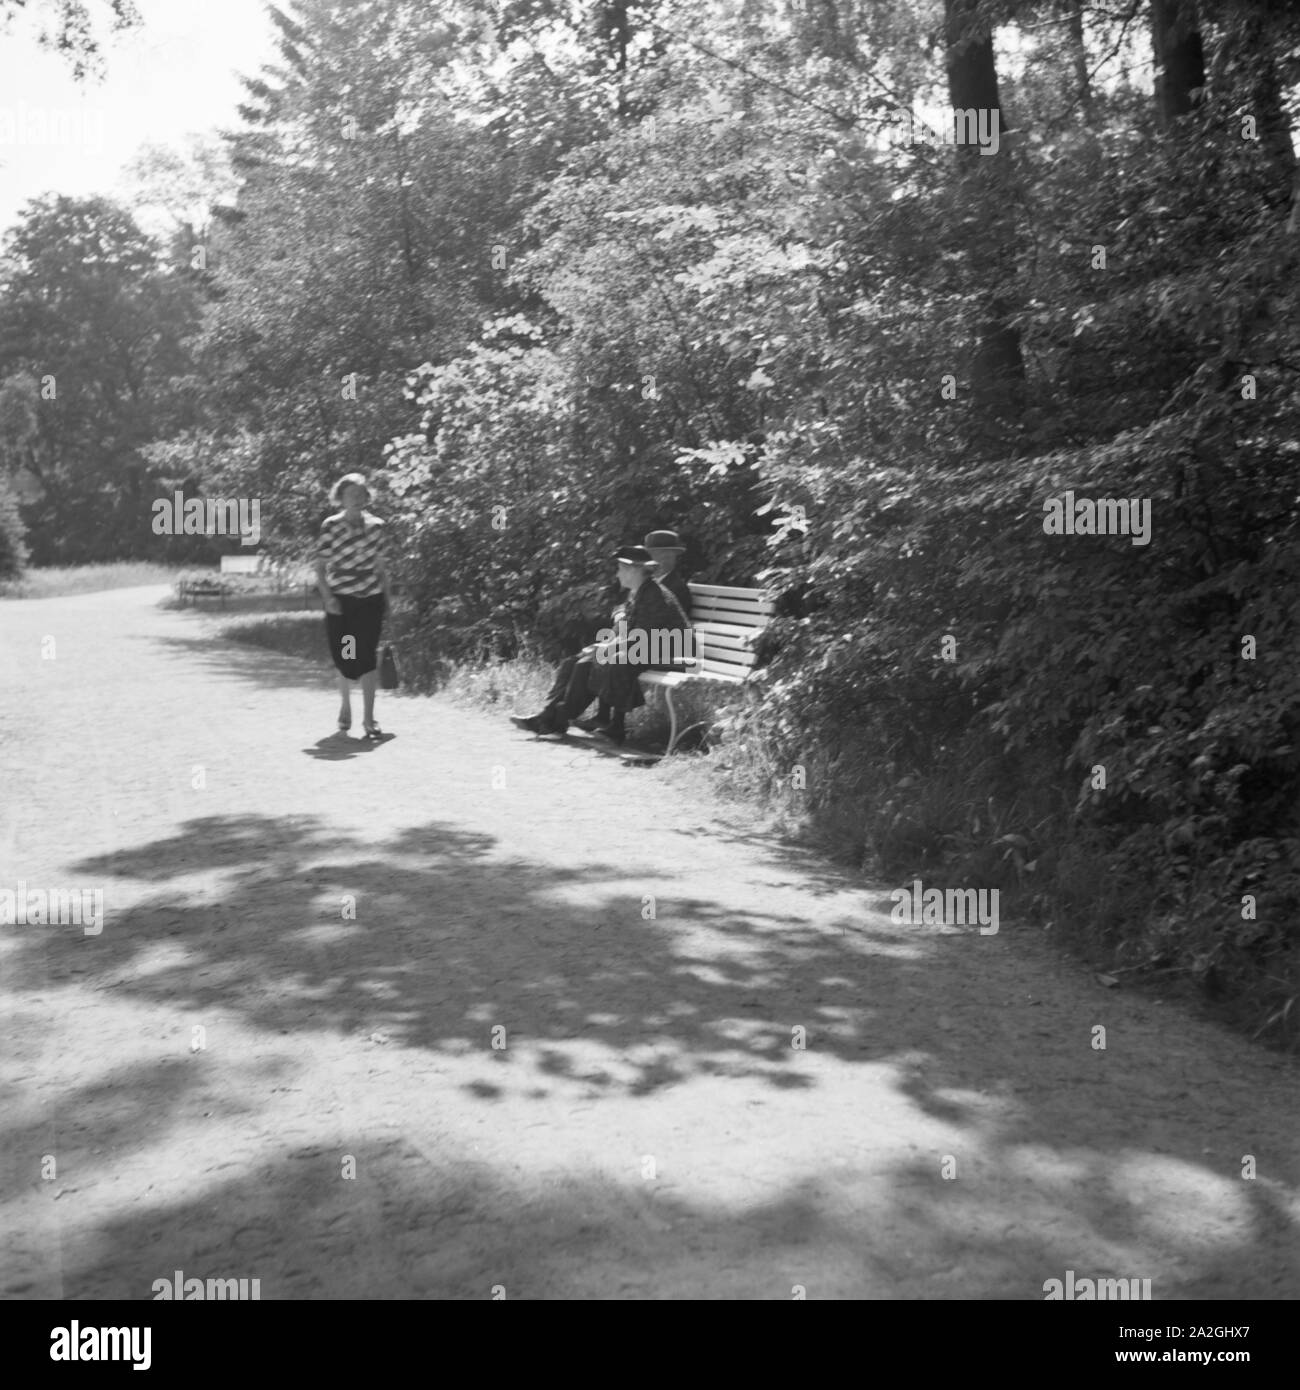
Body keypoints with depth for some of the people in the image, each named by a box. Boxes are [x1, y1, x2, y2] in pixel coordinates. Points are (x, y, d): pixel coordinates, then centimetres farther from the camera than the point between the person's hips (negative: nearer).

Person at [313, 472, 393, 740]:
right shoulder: (331, 526, -3)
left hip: (370, 600, 1)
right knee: (344, 657, 6)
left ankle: (368, 717, -1)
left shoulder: (376, 526, 4)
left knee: (368, 656, -4)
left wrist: (388, 595, 9)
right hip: (340, 602, -1)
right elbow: (320, 566, -2)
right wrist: (327, 597, -13)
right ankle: (346, 705, 32)